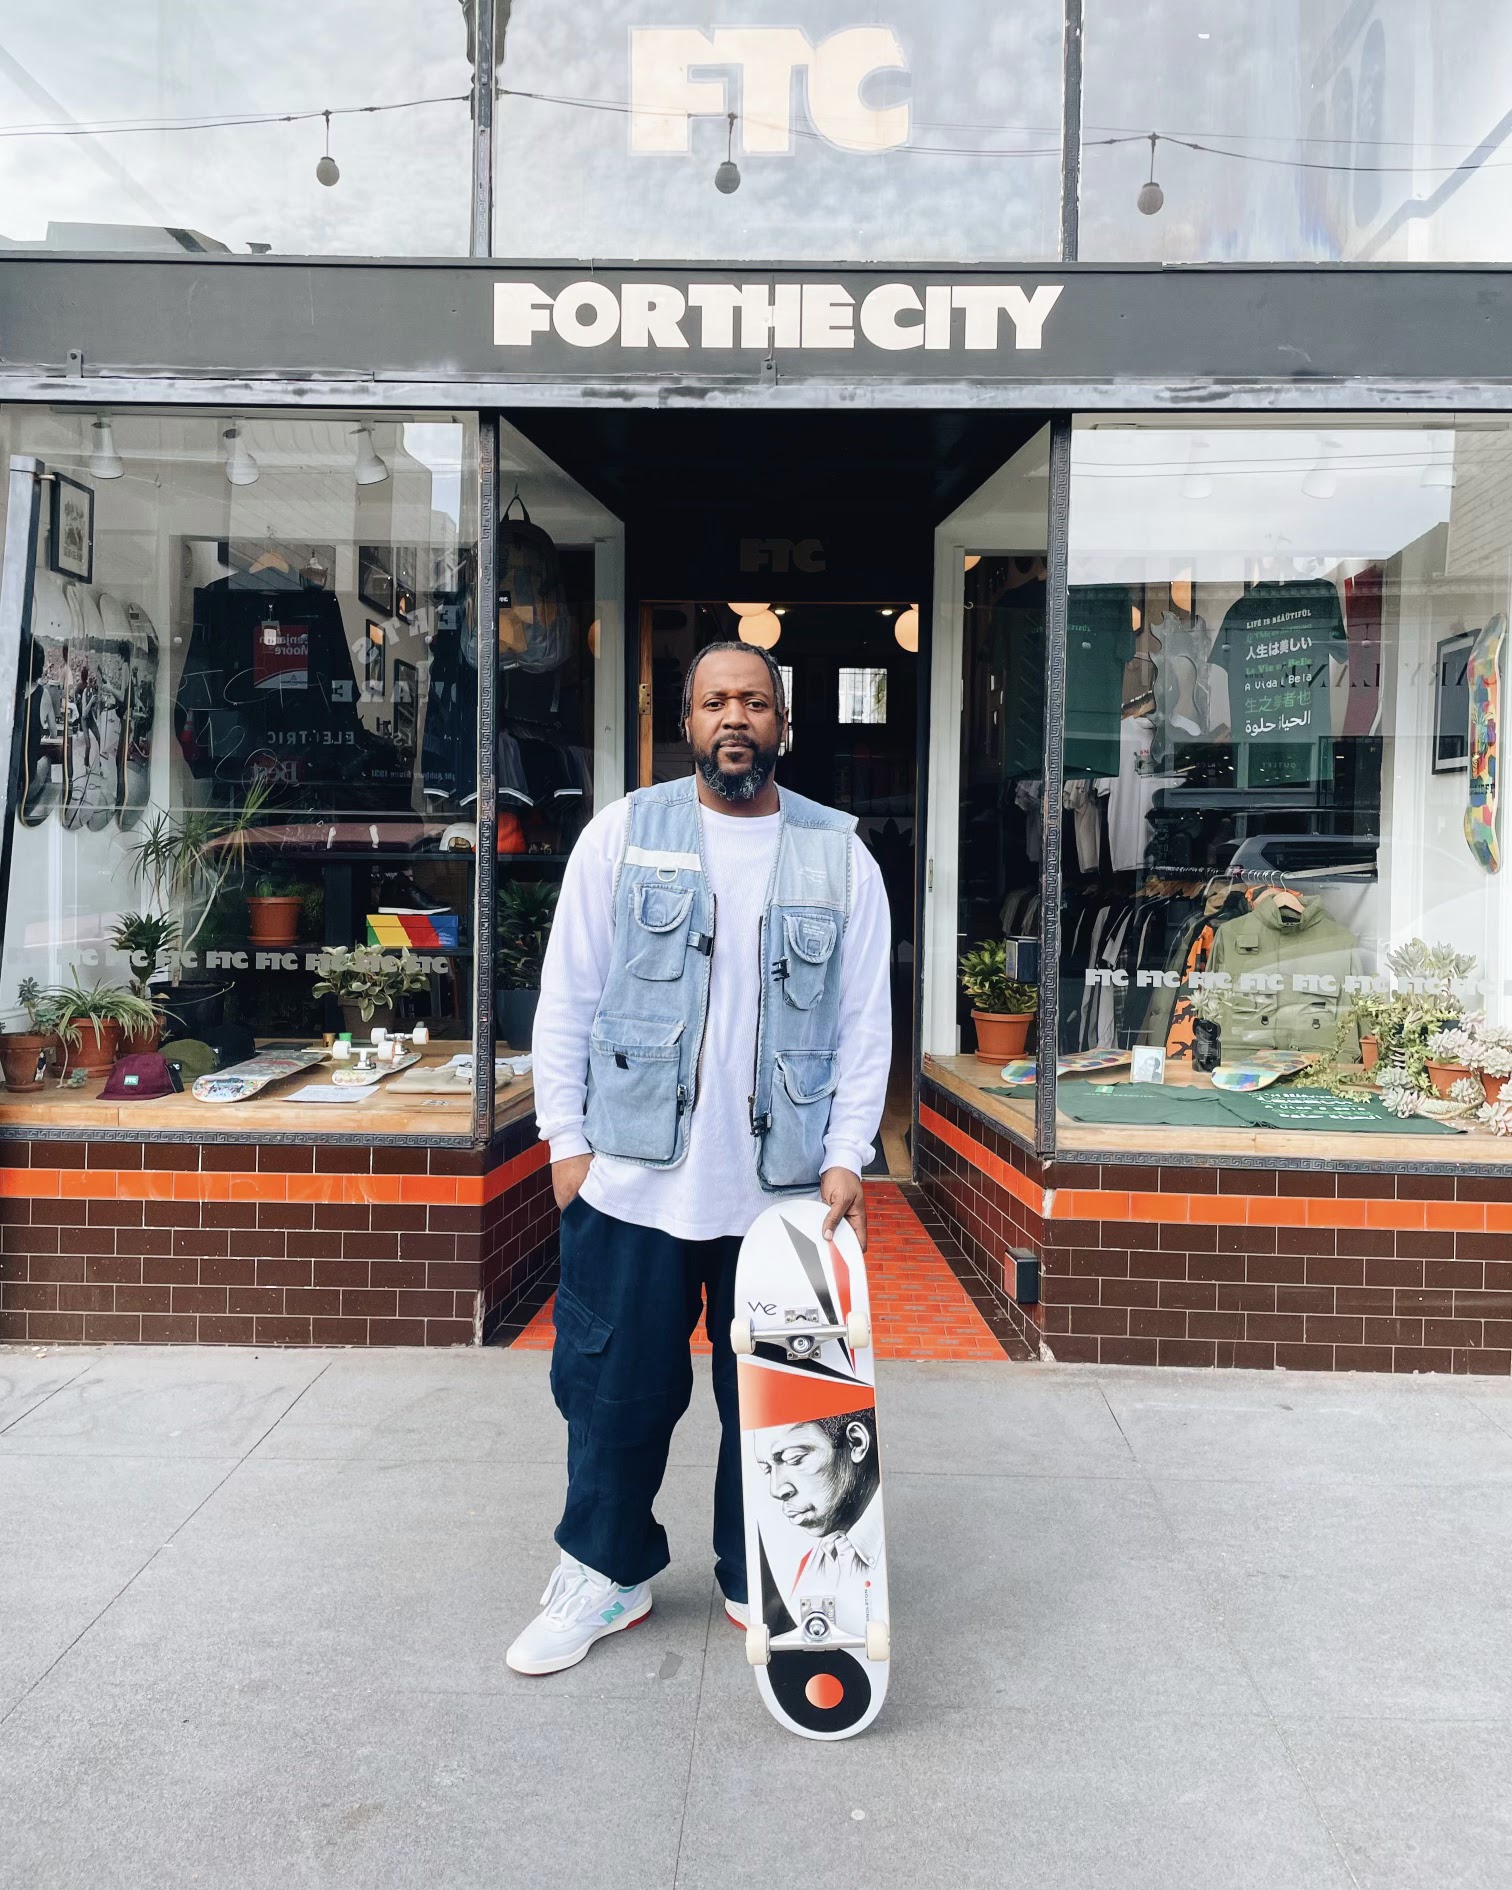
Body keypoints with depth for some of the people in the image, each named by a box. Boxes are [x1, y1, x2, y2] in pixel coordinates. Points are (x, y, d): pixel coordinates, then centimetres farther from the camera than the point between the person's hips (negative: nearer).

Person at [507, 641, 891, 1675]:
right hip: (632, 1177, 0)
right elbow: (568, 996, 3)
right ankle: (607, 1571, 32)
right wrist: (567, 1136, -2)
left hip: (784, 1187, 1)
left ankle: (758, 1581, 33)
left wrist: (846, 1156, -3)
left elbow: (865, 1020, 5)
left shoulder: (840, 853, 5)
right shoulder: (624, 833, 2)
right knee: (615, 1386, 9)